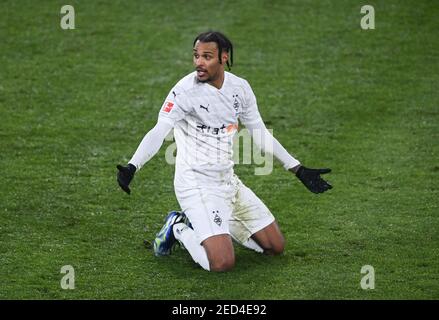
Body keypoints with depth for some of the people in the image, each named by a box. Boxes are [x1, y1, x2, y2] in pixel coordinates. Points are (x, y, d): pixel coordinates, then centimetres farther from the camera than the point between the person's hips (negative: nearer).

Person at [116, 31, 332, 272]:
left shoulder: (240, 87, 2)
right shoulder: (186, 89, -16)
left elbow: (260, 135, 13)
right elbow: (159, 132, -23)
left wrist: (298, 170, 14)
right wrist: (132, 167, -40)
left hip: (228, 180, 7)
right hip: (196, 185, -7)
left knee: (276, 247, 9)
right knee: (223, 263, -22)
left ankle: (200, 224, 20)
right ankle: (179, 228, 7)